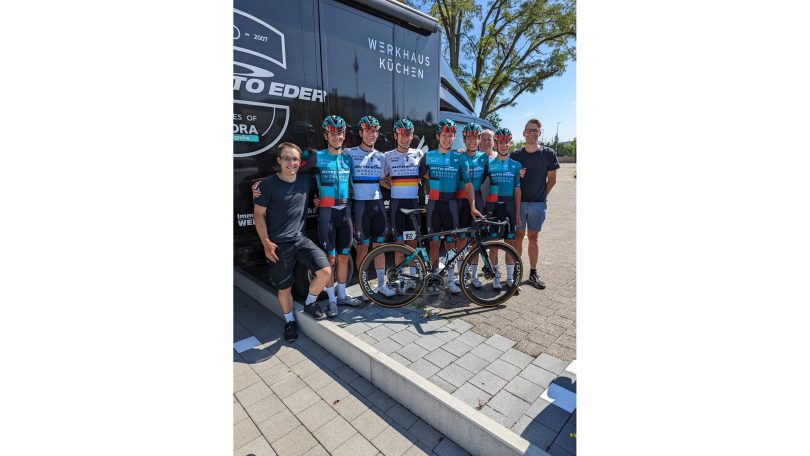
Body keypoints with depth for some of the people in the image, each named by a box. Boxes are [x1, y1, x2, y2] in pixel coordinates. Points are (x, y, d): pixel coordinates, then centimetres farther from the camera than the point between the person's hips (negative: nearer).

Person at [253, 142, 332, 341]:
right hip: (278, 244, -3)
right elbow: (259, 215, -5)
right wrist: (266, 243, -9)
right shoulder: (268, 184, -8)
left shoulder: (306, 180, 3)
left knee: (325, 271, -12)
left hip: (301, 239, 3)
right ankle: (289, 320, 33)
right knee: (284, 287, 7)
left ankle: (309, 303, 15)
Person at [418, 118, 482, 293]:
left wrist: (472, 206, -8)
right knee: (434, 242, 2)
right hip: (434, 203, 0)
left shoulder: (459, 158, 3)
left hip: (451, 203, 0)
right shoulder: (428, 156, 4)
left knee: (450, 243, 4)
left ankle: (450, 280, 14)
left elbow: (468, 184, 1)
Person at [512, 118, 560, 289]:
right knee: (518, 236, 4)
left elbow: (552, 179, 6)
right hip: (519, 203, 0)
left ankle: (533, 273, 19)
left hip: (538, 204, 0)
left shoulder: (548, 153, 1)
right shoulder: (516, 155, 2)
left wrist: (543, 195, 1)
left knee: (533, 237, 8)